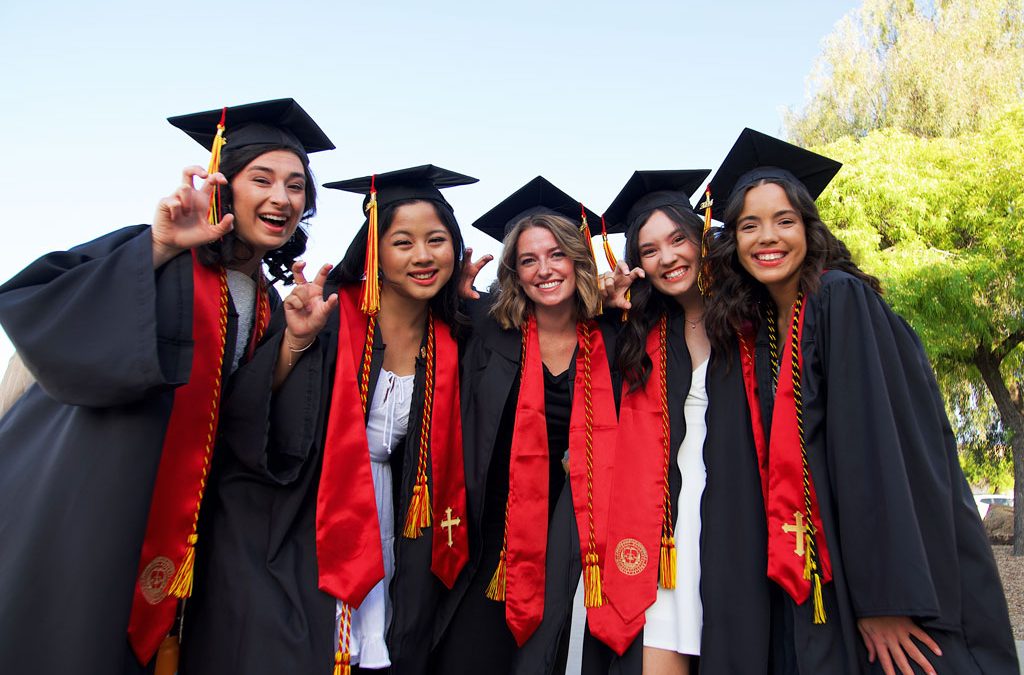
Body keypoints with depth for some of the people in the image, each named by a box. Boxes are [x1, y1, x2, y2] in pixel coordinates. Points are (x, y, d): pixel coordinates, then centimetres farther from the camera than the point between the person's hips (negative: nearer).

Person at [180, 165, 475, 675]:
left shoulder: (449, 344, 3)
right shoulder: (333, 317, -9)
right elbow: (249, 420, -15)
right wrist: (296, 342, -27)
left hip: (386, 551, 4)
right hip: (292, 539, -3)